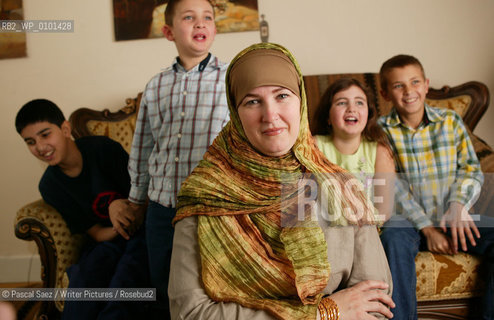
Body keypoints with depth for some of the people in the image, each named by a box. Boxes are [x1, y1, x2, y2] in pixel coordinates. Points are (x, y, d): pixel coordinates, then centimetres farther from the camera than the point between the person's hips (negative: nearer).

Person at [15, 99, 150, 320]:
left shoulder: (103, 149, -12)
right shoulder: (50, 186, -1)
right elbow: (96, 233, 0)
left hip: (142, 232, -2)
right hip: (106, 239, 3)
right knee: (83, 282, -27)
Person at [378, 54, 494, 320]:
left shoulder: (451, 121, 6)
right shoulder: (380, 131, -2)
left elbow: (471, 170, 4)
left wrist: (458, 205, -17)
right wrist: (426, 228, -15)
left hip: (452, 217, 3)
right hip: (407, 219, -3)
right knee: (394, 238, -34)